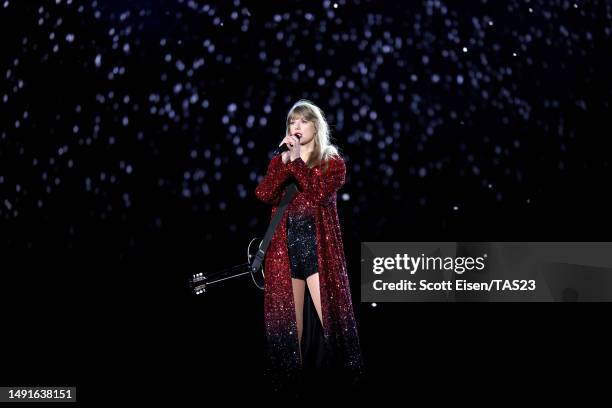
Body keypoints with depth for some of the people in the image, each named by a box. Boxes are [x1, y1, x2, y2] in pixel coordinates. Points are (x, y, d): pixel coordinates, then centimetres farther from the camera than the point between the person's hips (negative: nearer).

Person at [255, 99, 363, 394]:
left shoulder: (332, 161, 4)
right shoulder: (279, 161, 14)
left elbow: (319, 193, -15)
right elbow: (263, 195, -3)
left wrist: (297, 161, -12)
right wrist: (284, 162, -10)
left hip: (319, 248, -3)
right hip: (285, 248, 3)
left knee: (330, 318, -6)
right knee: (290, 320, 8)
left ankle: (343, 380, 5)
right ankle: (292, 379, 19)